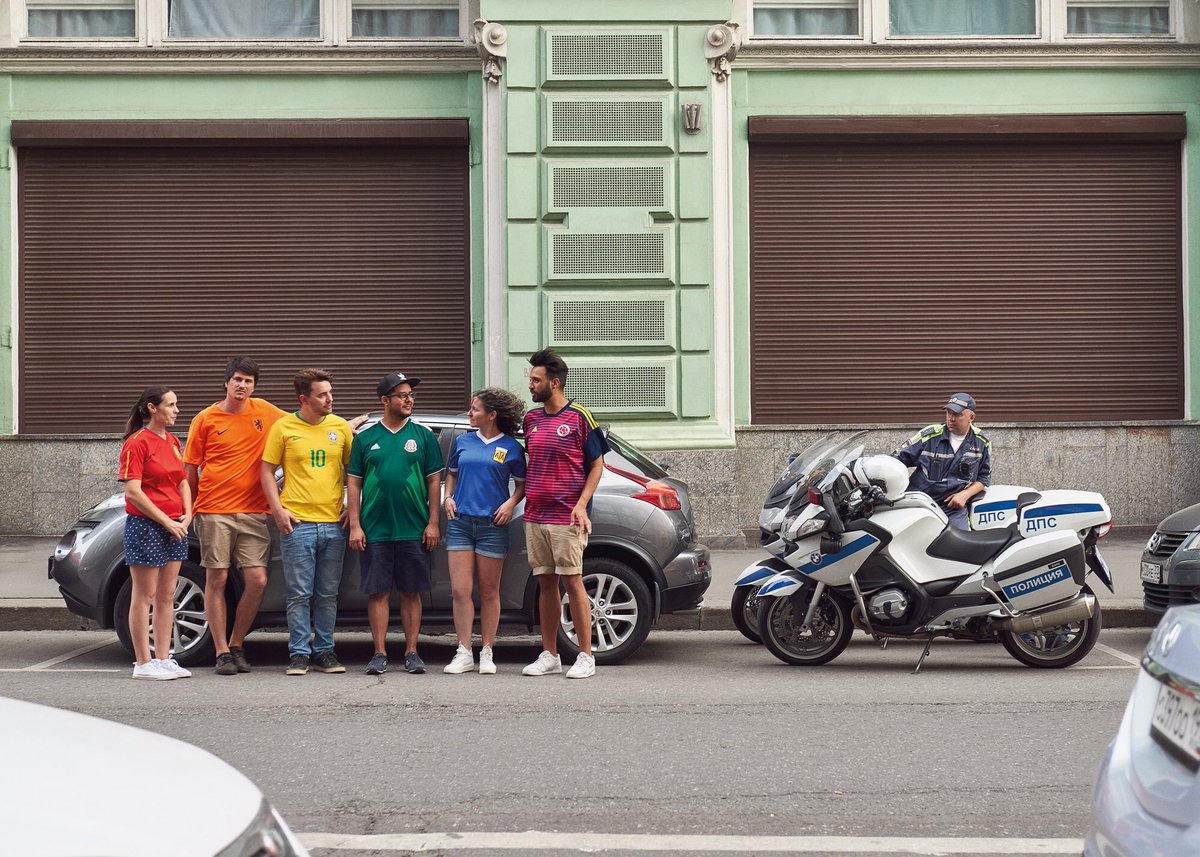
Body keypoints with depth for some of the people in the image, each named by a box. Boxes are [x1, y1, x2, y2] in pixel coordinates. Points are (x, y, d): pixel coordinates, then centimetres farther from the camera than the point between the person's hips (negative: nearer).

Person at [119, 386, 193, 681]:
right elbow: (133, 492, -15)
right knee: (144, 596, -2)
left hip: (175, 528, 8)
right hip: (145, 526, -8)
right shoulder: (137, 443, -10)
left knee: (166, 596, 10)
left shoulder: (173, 442, 13)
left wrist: (187, 515, 2)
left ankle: (163, 659, 15)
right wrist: (166, 521, -15)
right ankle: (143, 663, 2)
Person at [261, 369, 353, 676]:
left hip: (333, 524, 3)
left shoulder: (341, 427, 9)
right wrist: (278, 509, -6)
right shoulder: (283, 427, 1)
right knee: (300, 594, -1)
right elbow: (266, 470, 4)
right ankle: (299, 654, 6)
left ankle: (324, 652, 16)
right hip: (297, 523, -2)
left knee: (328, 594, 7)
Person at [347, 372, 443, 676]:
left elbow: (434, 480, 6)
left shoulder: (423, 435, 6)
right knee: (377, 592, 1)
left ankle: (411, 652, 11)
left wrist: (433, 523, -1)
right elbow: (354, 483, 7)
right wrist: (355, 525, -1)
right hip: (375, 531, 0)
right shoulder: (366, 438, 6)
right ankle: (379, 654, 7)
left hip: (414, 530, 0)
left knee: (411, 592, 4)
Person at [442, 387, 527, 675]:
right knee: (460, 590, -4)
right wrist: (448, 497, 6)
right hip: (460, 522, 3)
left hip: (492, 524, -3)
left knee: (489, 592, 5)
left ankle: (486, 653, 13)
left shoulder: (511, 447, 2)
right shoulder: (463, 441, 11)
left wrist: (511, 503, -9)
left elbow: (523, 484, 8)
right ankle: (464, 653, 1)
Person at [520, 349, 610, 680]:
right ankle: (549, 655, 14)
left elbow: (597, 465, -2)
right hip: (534, 516, 6)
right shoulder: (531, 419, 13)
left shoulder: (579, 417, -4)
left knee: (572, 581, -6)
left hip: (566, 517, -6)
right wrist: (520, 499, 11)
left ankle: (586, 656, 0)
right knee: (545, 583, 8)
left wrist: (582, 504, -13)